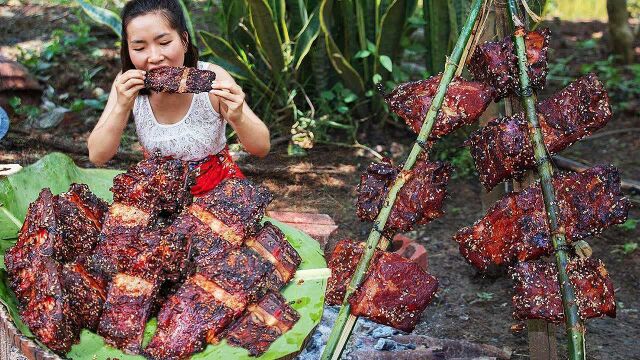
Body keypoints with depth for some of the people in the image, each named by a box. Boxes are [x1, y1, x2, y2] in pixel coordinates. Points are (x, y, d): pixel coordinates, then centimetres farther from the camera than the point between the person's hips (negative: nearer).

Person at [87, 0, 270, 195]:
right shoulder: (127, 85, -12)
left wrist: (237, 118, -36)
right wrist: (122, 108, -28)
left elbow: (262, 149, -15)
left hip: (217, 186, -2)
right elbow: (97, 157, -14)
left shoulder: (212, 78, -19)